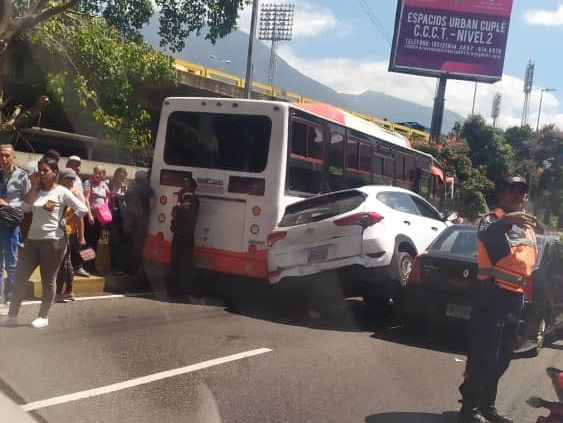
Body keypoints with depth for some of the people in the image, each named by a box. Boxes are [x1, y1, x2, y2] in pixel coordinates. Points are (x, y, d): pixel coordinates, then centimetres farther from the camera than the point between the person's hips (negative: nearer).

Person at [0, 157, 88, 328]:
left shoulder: (62, 192, -6)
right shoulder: (37, 190, 11)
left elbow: (83, 209, -14)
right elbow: (25, 206, -6)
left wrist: (64, 222, -8)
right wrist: (34, 186, -7)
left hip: (53, 241, -6)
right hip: (32, 239, 6)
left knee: (48, 280, 3)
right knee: (20, 276, 3)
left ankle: (43, 317, 14)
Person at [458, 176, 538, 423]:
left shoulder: (528, 227, 19)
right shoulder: (493, 219, -8)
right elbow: (485, 235, -34)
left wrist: (525, 291, 23)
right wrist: (506, 220, -53)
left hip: (516, 297, 9)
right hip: (493, 293, -8)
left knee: (502, 358, 15)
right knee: (483, 355, -8)